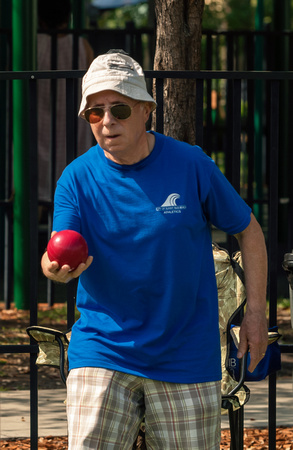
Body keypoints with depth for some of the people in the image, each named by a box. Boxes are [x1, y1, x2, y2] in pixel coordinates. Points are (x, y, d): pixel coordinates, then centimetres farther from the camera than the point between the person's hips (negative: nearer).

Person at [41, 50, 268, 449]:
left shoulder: (191, 165, -5)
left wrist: (256, 311, 1)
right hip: (102, 352, 0)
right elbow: (61, 257, -13)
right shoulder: (77, 179, -2)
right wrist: (56, 266, -38)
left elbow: (248, 230, 6)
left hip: (186, 354, 0)